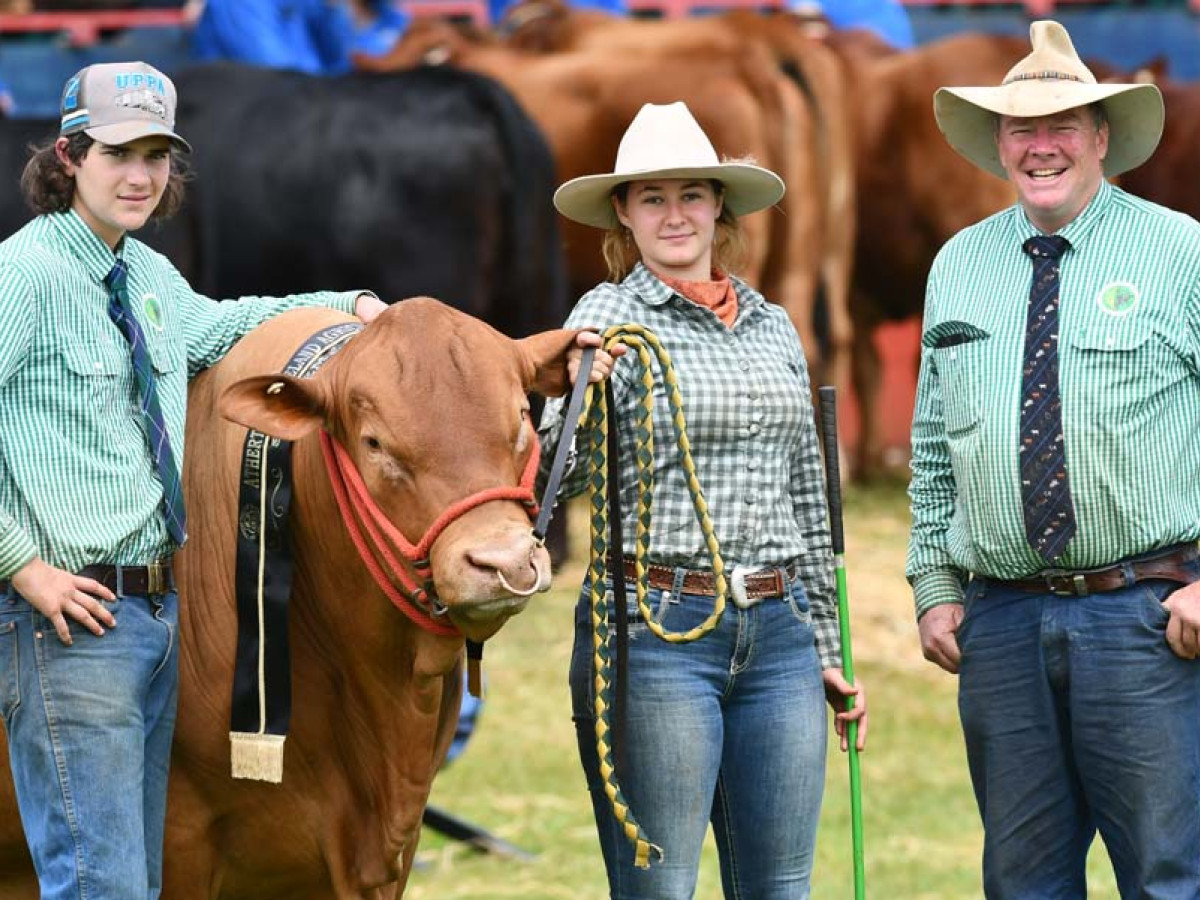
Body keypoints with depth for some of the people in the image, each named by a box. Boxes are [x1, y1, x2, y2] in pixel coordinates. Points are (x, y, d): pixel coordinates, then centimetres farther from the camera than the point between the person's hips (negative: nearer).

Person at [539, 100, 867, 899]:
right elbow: (561, 477, -10)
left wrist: (829, 650, 18)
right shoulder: (610, 315, -1)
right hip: (654, 624, -5)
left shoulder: (772, 325, 14)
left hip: (778, 629, 5)